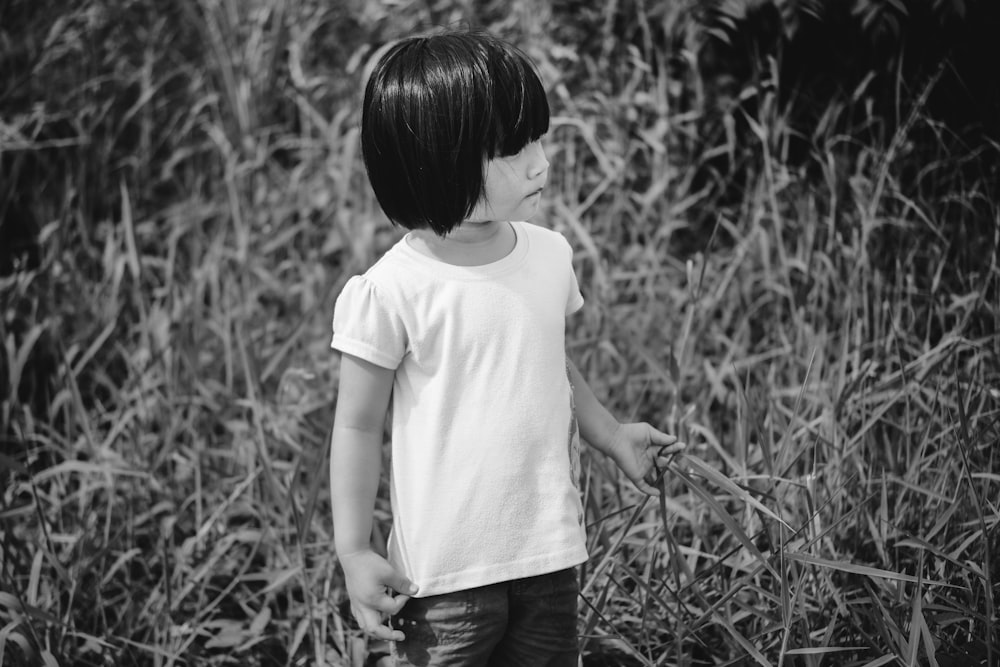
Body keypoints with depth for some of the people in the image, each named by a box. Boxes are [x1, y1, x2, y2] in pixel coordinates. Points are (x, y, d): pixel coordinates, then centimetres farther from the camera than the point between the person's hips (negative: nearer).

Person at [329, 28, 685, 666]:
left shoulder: (550, 255, 0)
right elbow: (359, 427, -8)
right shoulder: (391, 291, -16)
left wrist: (614, 438, 15)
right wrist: (354, 554, -8)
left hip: (551, 552, 5)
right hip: (445, 569, -5)